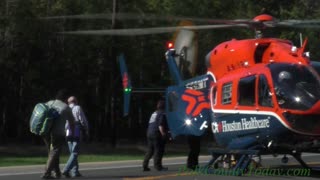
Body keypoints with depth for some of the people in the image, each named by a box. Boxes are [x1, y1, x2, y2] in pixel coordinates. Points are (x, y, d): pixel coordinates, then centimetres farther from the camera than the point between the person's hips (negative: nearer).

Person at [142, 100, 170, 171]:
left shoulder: (154, 113, 19)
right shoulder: (162, 114, -9)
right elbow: (160, 125, -18)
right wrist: (163, 134, -16)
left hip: (149, 133, 9)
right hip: (157, 134, -9)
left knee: (150, 150, 12)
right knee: (158, 150, -4)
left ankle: (145, 165, 9)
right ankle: (158, 166, -5)